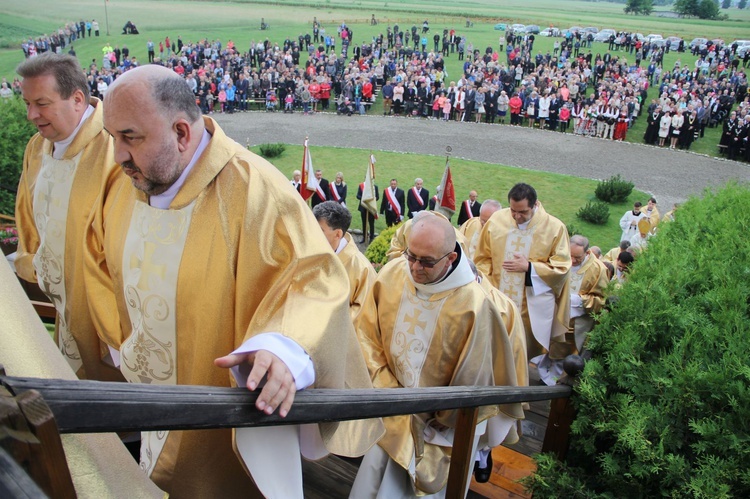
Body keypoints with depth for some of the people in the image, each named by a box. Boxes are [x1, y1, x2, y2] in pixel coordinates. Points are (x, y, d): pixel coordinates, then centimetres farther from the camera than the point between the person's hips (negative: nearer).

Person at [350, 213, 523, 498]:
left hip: (436, 418, -3)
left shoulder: (473, 303, -25)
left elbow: (470, 376, -12)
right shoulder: (391, 274, -13)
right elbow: (367, 333, -1)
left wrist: (441, 419, -1)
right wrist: (386, 385, -7)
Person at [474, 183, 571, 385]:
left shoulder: (555, 228, -8)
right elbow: (483, 258, 5)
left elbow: (562, 267, -5)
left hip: (534, 305, -1)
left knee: (529, 351, 9)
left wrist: (529, 267, -17)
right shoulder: (496, 221, -4)